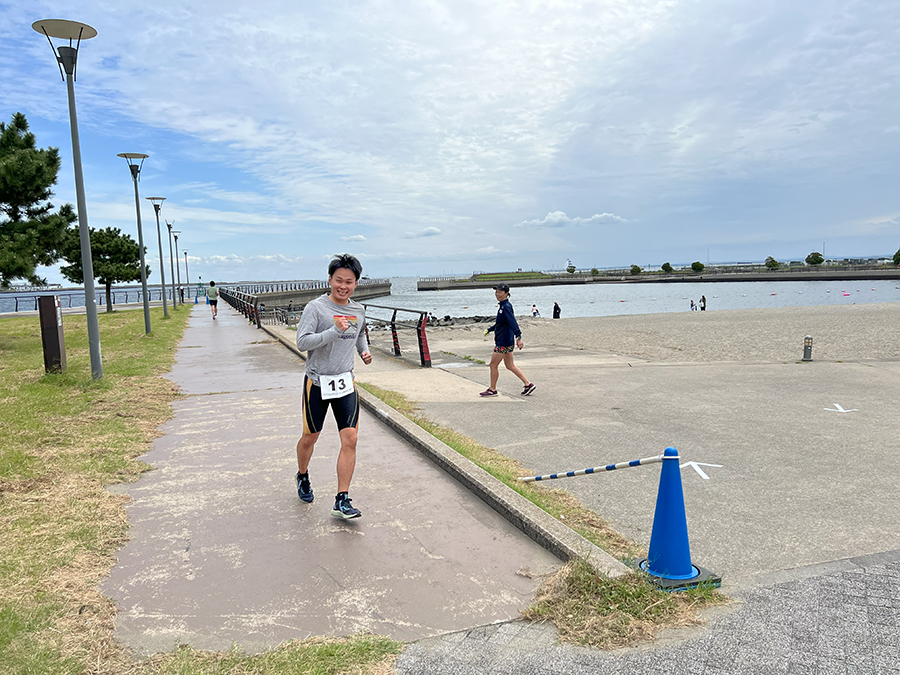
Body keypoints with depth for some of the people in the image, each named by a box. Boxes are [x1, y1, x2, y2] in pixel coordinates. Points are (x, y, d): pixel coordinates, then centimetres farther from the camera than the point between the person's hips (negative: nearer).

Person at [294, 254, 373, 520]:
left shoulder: (358, 311, 6)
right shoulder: (315, 308, -11)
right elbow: (302, 342, -21)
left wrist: (364, 351, 8)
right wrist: (335, 331, -30)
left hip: (345, 383, 3)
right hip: (317, 382, -3)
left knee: (350, 440, -8)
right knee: (310, 437, 14)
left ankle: (342, 501, 0)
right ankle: (303, 477, 44)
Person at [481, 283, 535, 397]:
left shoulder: (506, 307, -17)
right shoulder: (502, 306, 13)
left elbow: (513, 322, -30)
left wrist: (518, 337, -40)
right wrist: (489, 329, 29)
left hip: (503, 342, -10)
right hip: (507, 341, 10)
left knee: (493, 365, 2)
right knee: (510, 366, 14)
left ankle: (492, 390, 14)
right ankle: (528, 384, 16)